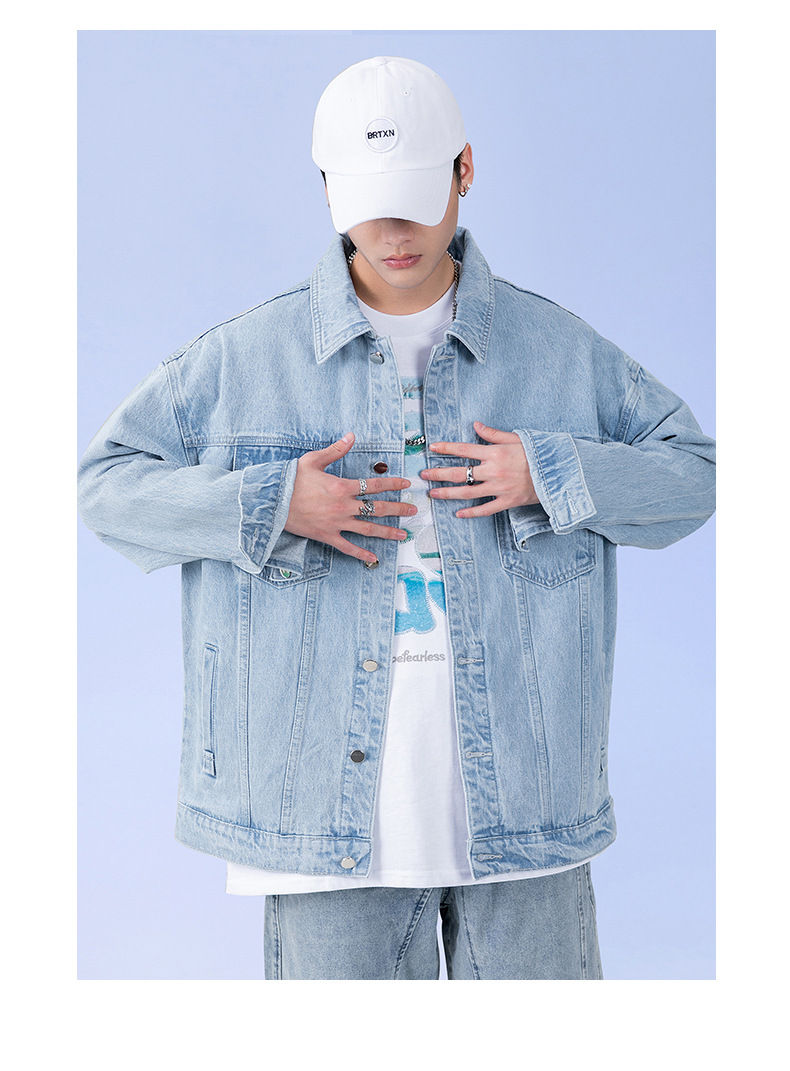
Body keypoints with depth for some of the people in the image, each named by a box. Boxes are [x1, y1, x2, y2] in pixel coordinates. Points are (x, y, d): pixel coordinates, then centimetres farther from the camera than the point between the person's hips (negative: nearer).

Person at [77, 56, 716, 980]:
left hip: (521, 799, 1)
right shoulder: (245, 356, 3)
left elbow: (694, 471, 9)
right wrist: (266, 506, -11)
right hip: (331, 800, -1)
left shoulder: (559, 350, 5)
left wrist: (550, 475, -9)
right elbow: (107, 484, 4)